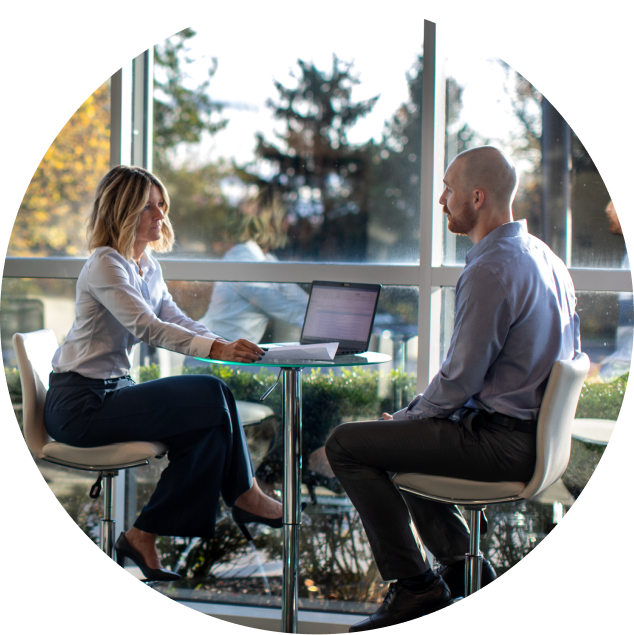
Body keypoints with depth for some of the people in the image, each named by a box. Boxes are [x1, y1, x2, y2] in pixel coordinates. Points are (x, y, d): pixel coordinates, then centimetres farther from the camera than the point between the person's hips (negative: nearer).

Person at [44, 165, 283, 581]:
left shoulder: (148, 266, 13)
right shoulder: (106, 265, -16)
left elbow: (176, 319, 11)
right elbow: (148, 327, -28)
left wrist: (228, 345, -9)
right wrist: (216, 350, -37)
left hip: (114, 391, 9)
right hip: (81, 402, -9)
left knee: (209, 431, -10)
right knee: (211, 395, -16)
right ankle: (243, 495, 2)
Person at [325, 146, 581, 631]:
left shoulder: (490, 270, -21)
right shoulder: (545, 257, 10)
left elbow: (461, 379, -22)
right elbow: (570, 354, 18)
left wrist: (409, 417, -1)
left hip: (500, 444, -10)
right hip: (534, 428, 10)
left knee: (346, 444, -5)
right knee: (398, 434, 29)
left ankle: (415, 584, 1)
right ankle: (463, 567, 26)